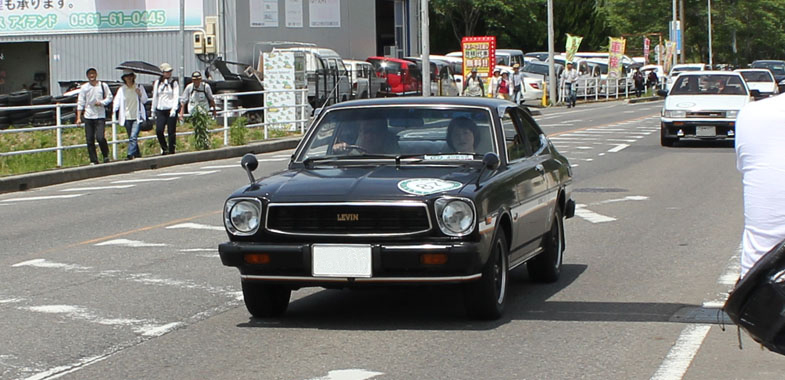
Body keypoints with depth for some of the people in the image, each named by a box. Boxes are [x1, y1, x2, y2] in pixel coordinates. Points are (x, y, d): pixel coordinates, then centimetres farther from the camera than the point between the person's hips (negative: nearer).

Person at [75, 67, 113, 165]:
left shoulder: (103, 86, 3)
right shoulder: (84, 87, 4)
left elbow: (109, 97, 10)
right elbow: (80, 103, 5)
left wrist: (101, 102, -10)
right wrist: (78, 117, 0)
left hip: (100, 116, -2)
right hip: (88, 117, 2)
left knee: (100, 137, -15)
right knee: (89, 140, 1)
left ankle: (106, 156, 10)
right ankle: (93, 161, 11)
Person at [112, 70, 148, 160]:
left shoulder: (139, 87, 3)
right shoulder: (121, 89, 7)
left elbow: (145, 100, 7)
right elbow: (117, 101, 0)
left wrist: (140, 94, -14)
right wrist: (114, 110, -18)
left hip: (137, 117, -3)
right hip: (127, 117, 3)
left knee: (133, 137, -16)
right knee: (131, 138, 10)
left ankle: (130, 155, -19)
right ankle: (137, 154, 24)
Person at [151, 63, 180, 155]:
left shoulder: (174, 82, 1)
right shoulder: (157, 82, 8)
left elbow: (176, 96, -5)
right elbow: (155, 96, 15)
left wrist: (174, 109, -17)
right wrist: (153, 109, 17)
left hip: (171, 110, -2)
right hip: (160, 110, 2)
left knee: (171, 131, -1)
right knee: (158, 130, -9)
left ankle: (171, 150, 10)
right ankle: (164, 147, 13)